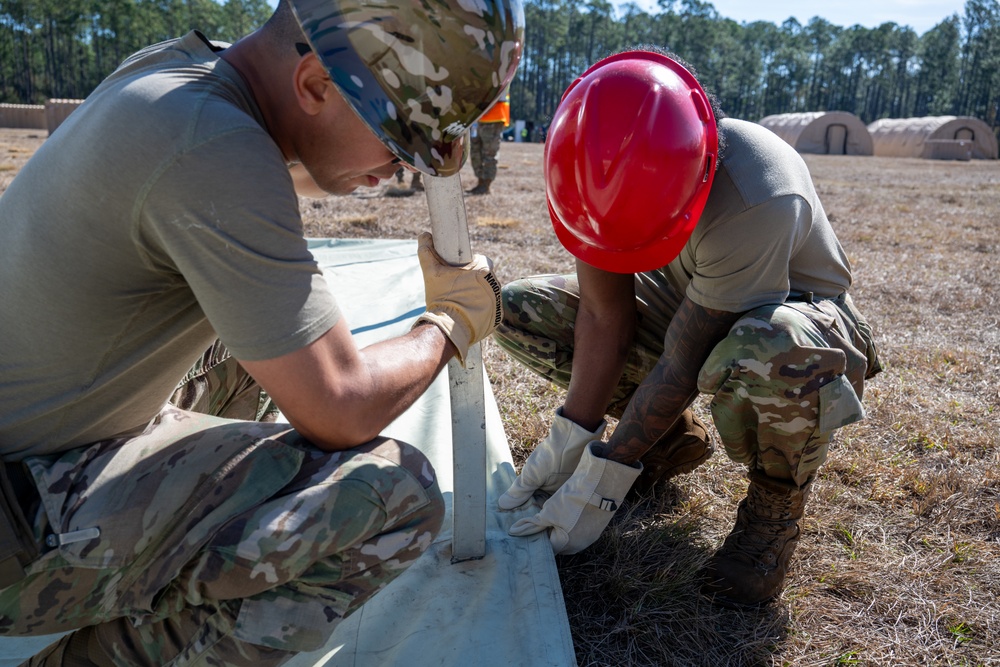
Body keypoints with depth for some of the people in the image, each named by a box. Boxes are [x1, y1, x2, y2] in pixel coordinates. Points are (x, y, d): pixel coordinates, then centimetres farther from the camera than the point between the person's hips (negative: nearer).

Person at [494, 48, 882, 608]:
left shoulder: (758, 201, -38)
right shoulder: (608, 167, -21)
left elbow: (683, 365, -31)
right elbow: (604, 317, -16)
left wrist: (601, 482, -25)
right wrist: (569, 441, -19)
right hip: (691, 303, 6)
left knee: (765, 356, -45)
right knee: (522, 311, -9)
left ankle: (778, 502, -8)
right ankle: (674, 439, 7)